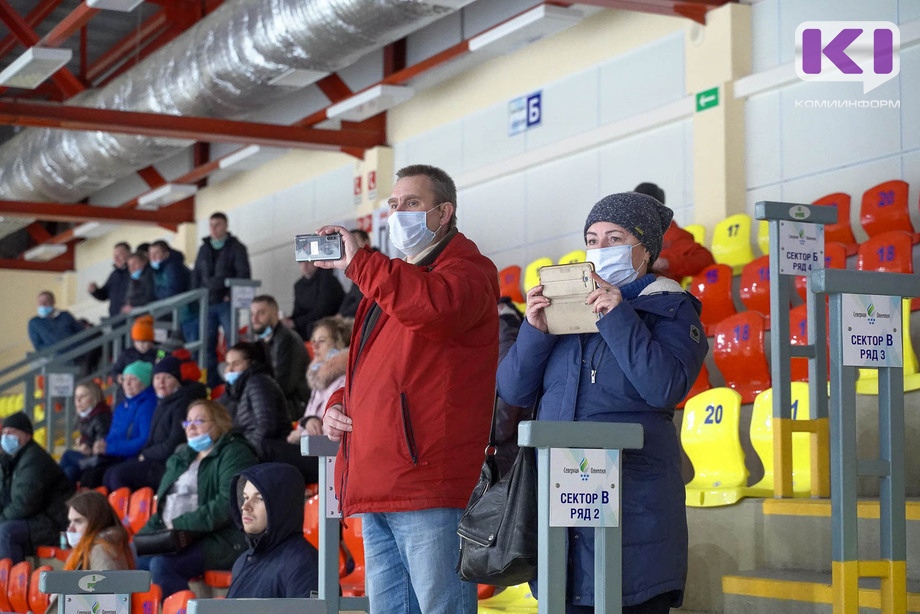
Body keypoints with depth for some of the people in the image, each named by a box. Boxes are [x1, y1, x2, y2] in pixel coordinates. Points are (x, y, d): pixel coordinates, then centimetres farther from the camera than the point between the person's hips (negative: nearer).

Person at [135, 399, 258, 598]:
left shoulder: (234, 453, -1)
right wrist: (150, 530, 4)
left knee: (163, 565, -30)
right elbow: (163, 503, 25)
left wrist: (180, 524, -18)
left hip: (222, 539, -8)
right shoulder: (182, 455, 24)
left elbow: (228, 505, -16)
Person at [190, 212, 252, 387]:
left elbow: (243, 274, -4)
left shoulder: (236, 248, 2)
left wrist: (232, 296, -14)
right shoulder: (204, 249, 17)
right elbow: (196, 274, 21)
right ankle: (212, 381, 8)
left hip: (226, 303, -5)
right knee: (208, 344, 3)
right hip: (207, 304, 5)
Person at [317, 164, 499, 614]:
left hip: (427, 487, -9)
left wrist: (359, 263, -21)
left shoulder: (466, 268, -2)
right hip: (375, 491, 9)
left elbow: (440, 305, -28)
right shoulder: (394, 279, 26)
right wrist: (338, 405, 13)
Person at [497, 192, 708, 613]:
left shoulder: (671, 310, 4)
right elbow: (513, 391, 10)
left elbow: (666, 388, -15)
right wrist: (534, 330, -5)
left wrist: (619, 316, -15)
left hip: (632, 505, -4)